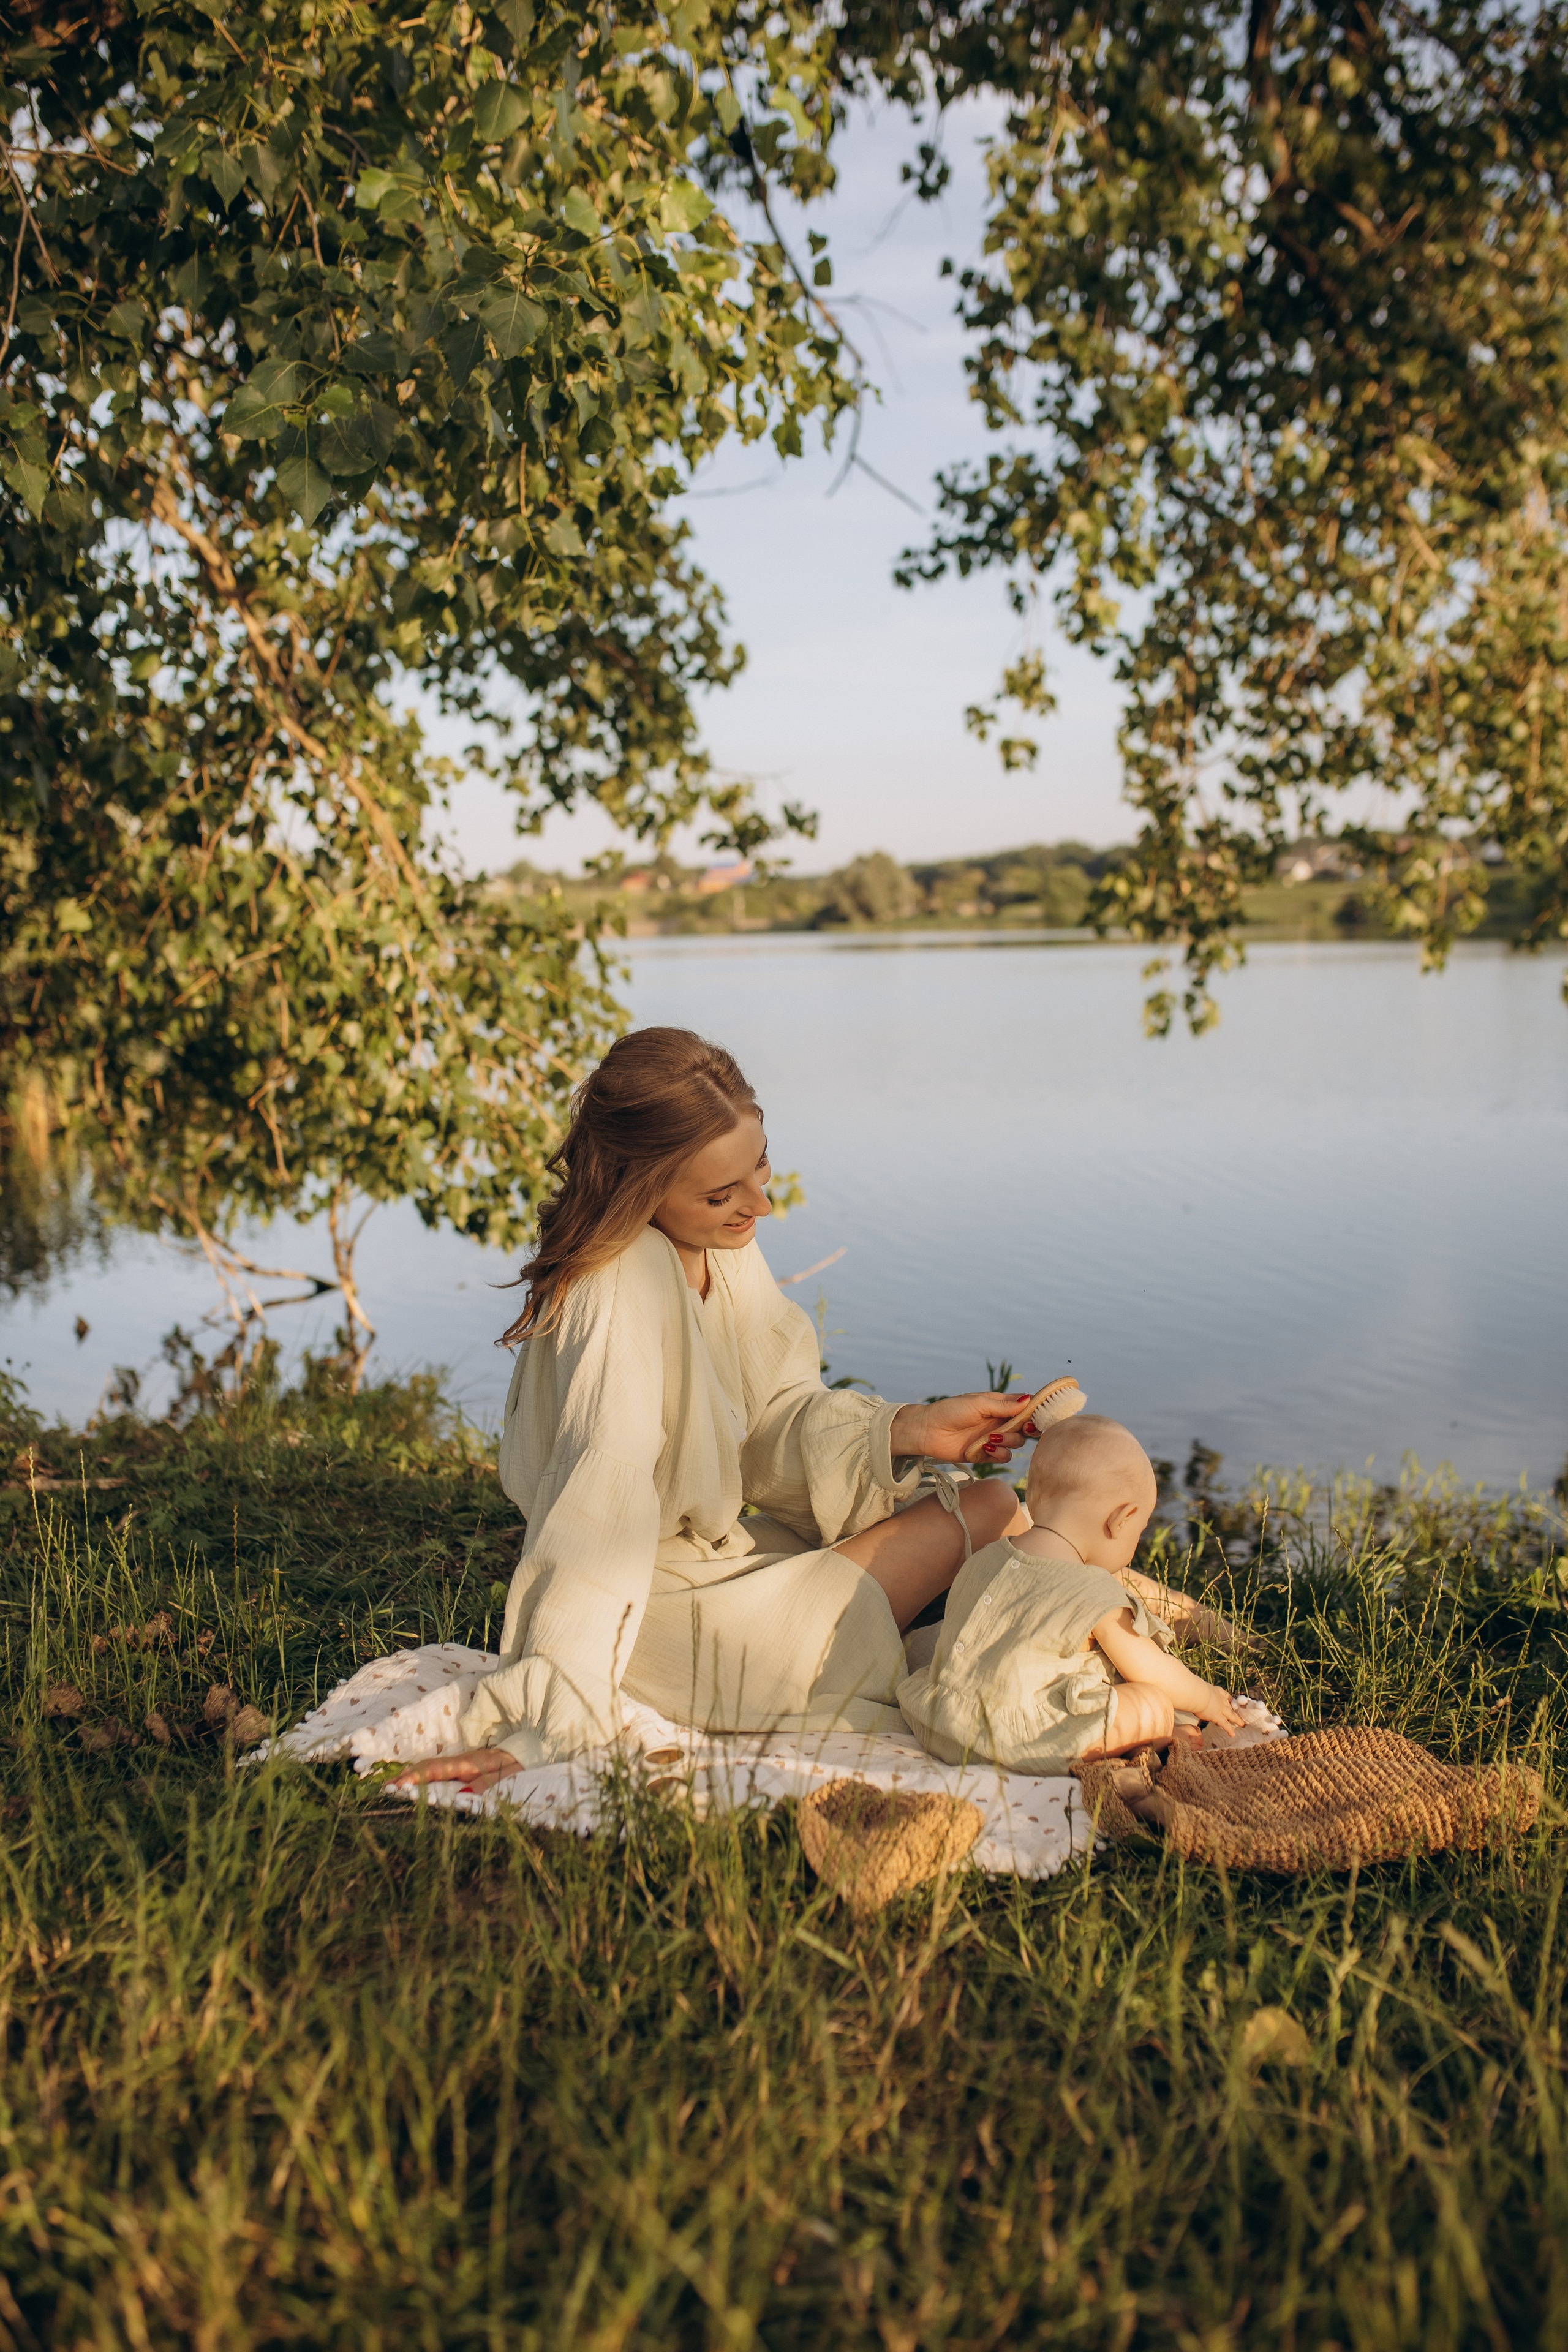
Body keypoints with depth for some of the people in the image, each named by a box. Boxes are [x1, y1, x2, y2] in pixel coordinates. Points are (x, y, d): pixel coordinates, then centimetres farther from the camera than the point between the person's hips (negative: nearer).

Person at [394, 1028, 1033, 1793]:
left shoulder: (722, 1248, -2)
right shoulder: (623, 1290, -29)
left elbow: (773, 1415, 2)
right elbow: (597, 1513, -35)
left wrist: (905, 1430, -13)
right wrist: (539, 1728, -37)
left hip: (720, 1546, 9)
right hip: (670, 1609, -9)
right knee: (993, 1511, -6)